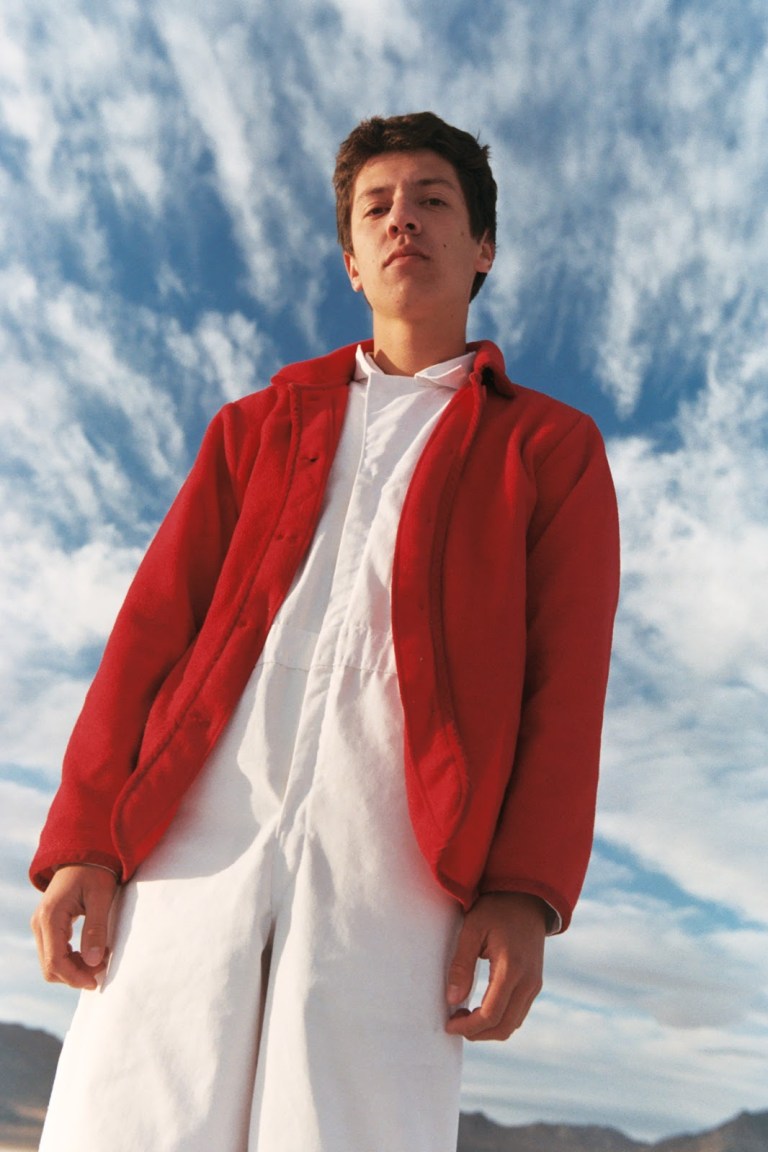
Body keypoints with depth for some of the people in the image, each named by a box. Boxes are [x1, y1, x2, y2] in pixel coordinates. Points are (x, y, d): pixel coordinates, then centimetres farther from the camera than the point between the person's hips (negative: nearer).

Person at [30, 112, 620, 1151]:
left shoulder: (552, 448, 15)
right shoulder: (260, 424, 21)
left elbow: (566, 681, 4)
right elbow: (154, 625, 12)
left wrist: (525, 892, -8)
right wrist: (85, 838, 1)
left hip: (395, 866, -2)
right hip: (193, 839, 3)